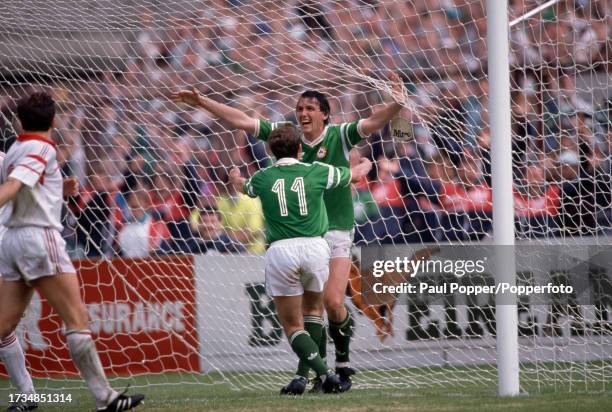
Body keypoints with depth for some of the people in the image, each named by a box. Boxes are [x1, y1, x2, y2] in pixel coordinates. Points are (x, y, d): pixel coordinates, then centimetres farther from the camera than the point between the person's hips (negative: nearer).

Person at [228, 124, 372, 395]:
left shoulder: (263, 178, 9)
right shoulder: (317, 172, 7)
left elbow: (244, 186, 35)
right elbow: (356, 174, 26)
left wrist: (236, 178, 60)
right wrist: (366, 163, 50)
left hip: (280, 251, -1)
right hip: (315, 247, 1)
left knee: (292, 325, 6)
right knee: (313, 308, 24)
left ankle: (325, 374, -13)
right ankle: (304, 373, 13)